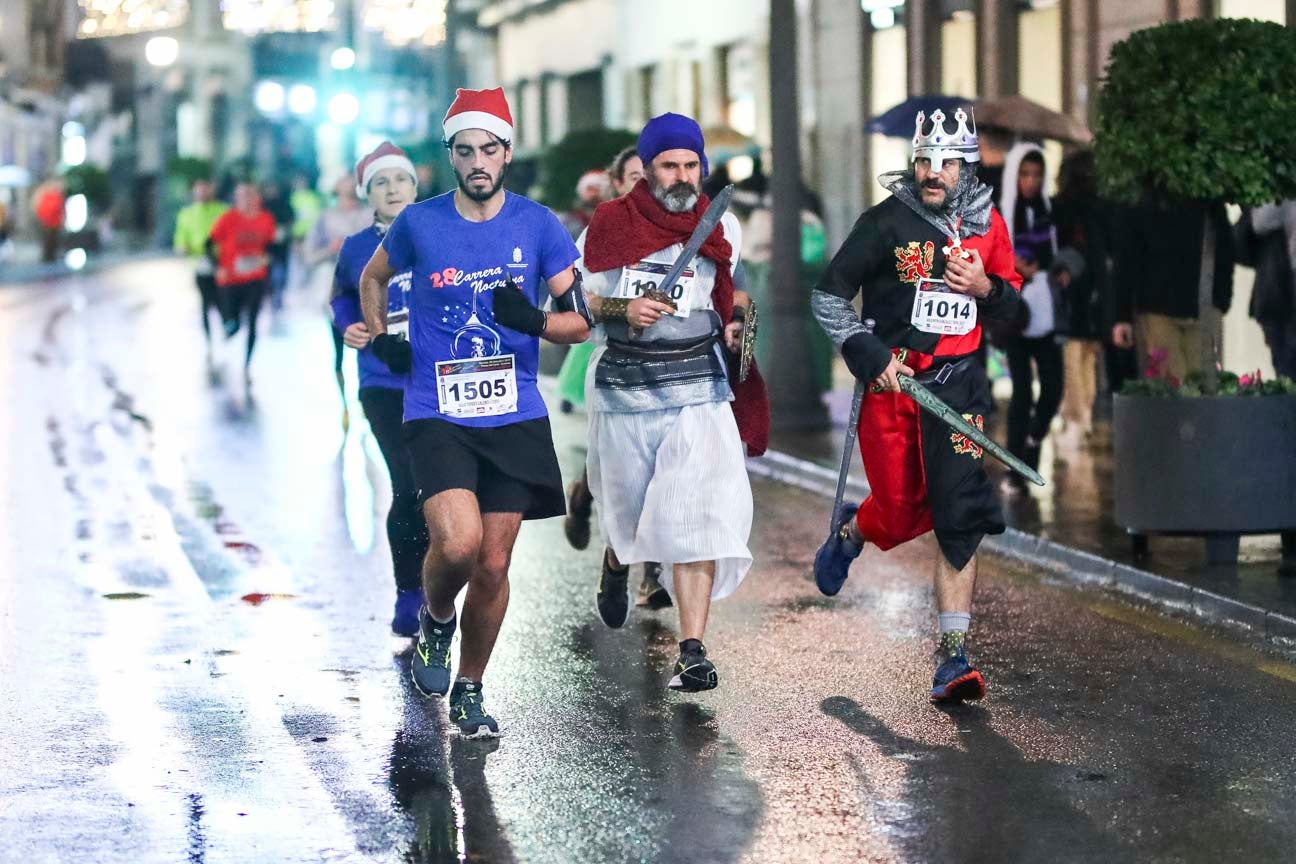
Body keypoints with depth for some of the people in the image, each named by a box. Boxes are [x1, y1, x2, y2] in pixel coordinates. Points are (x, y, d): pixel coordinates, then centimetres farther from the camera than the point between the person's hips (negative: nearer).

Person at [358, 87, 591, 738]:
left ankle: (469, 691, 24)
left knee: (493, 565, 5)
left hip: (514, 417, 2)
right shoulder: (419, 223, 0)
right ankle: (434, 621, 12)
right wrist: (380, 339, 7)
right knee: (458, 542, -22)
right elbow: (373, 277, 21)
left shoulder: (538, 226, 1)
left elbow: (581, 320, 2)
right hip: (437, 414, -2)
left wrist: (533, 322, -18)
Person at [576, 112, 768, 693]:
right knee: (628, 513, 12)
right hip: (624, 390, 0)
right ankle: (615, 563, 51)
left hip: (697, 388, 0)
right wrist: (622, 309, -14)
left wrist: (736, 322, 6)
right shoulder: (610, 226, -1)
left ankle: (693, 651, -13)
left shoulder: (722, 228, 7)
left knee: (695, 519, -13)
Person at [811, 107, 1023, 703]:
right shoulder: (887, 222, -4)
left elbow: (1012, 305, 17)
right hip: (891, 379, -2)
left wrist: (985, 288, -5)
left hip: (957, 380, 2)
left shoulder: (987, 224, 7)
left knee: (959, 513, -12)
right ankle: (850, 532, 40)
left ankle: (953, 655, -11)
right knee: (904, 513, 0)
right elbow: (828, 295, -1)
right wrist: (868, 353, -12)